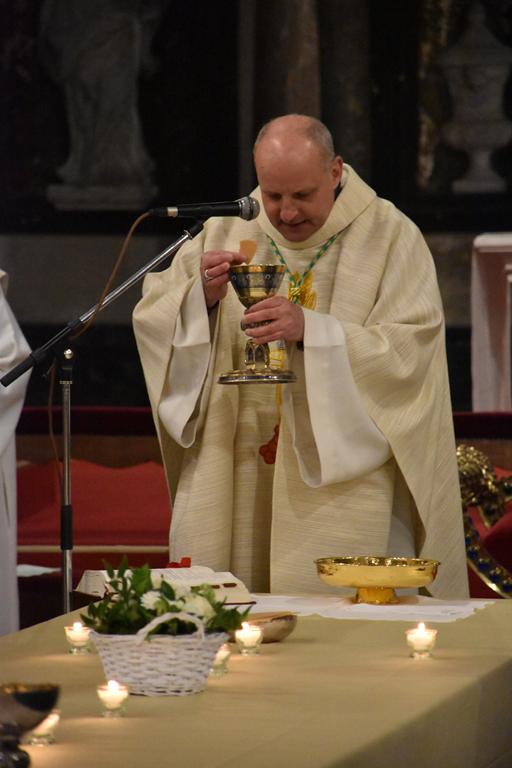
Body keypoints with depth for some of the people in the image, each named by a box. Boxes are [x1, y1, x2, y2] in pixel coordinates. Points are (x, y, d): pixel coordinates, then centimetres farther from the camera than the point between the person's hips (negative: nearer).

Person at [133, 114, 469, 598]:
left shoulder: (389, 237, -1)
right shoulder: (227, 231, 9)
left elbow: (407, 352, -11)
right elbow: (151, 318, 7)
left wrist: (310, 330, -23)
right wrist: (200, 297, -14)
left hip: (340, 482, -3)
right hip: (234, 482, 3)